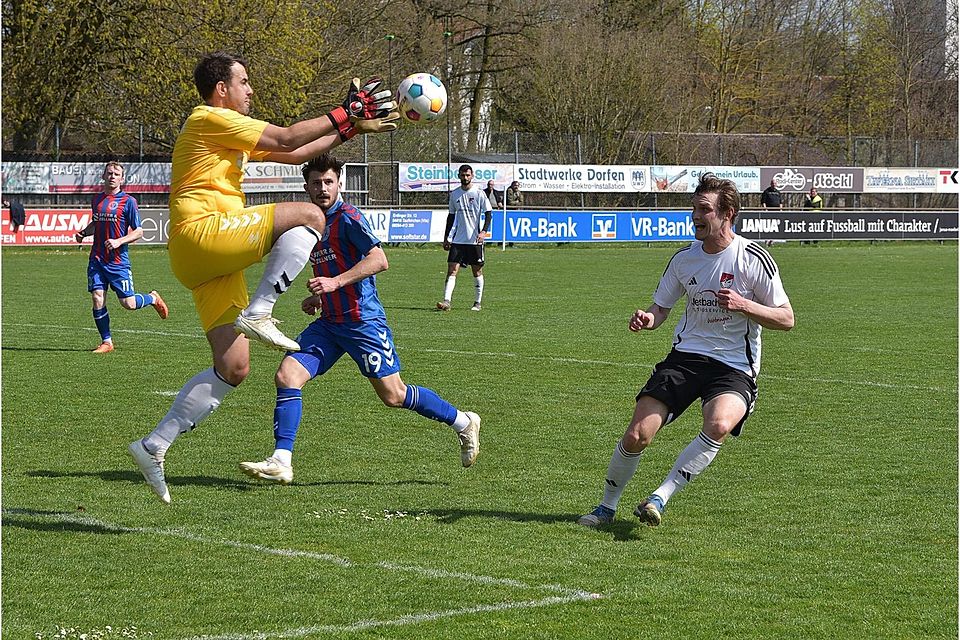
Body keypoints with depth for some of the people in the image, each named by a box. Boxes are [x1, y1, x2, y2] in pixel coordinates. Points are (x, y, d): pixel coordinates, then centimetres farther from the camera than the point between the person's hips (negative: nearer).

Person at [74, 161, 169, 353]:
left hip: (118, 261, -4)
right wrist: (83, 232, 9)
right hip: (97, 260, 4)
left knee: (128, 303, -3)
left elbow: (138, 232, -5)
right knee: (98, 300, -6)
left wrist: (118, 241, -19)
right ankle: (106, 342, 7)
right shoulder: (96, 199, 11)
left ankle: (153, 298, 28)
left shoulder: (128, 201, -5)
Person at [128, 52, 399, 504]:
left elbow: (294, 155, 28)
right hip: (202, 232, -10)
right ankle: (257, 315, -21)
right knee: (308, 215, -20)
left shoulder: (229, 129, 27)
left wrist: (351, 129, 23)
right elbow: (286, 140, -9)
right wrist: (345, 114, -1)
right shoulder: (210, 119, -4)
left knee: (233, 369, 5)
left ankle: (153, 447, 6)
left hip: (215, 262, 10)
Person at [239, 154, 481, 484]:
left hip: (363, 320, -7)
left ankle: (464, 422, 19)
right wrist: (318, 297, 12)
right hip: (329, 323, 7)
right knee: (287, 375, -10)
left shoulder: (348, 217, -11)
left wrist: (334, 283, -27)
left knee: (393, 395, -1)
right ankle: (281, 462, -12)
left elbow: (379, 260, -21)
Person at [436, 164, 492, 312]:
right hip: (457, 239, 3)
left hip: (475, 239, -3)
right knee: (452, 270, -8)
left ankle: (478, 303, 16)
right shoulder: (454, 194, 9)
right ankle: (446, 301, -16)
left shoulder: (479, 193, -3)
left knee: (477, 271, 5)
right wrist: (446, 238, 15)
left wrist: (484, 231, -17)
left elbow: (488, 213, -3)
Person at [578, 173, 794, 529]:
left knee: (719, 425, -35)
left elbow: (786, 319, -5)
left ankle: (661, 497, -26)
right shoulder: (684, 258, 5)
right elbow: (661, 306, 16)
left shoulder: (753, 258, -8)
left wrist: (743, 305, -21)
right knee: (637, 435, -10)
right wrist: (648, 318, -9)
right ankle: (607, 506, 13)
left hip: (735, 368, -3)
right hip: (686, 356, 3)